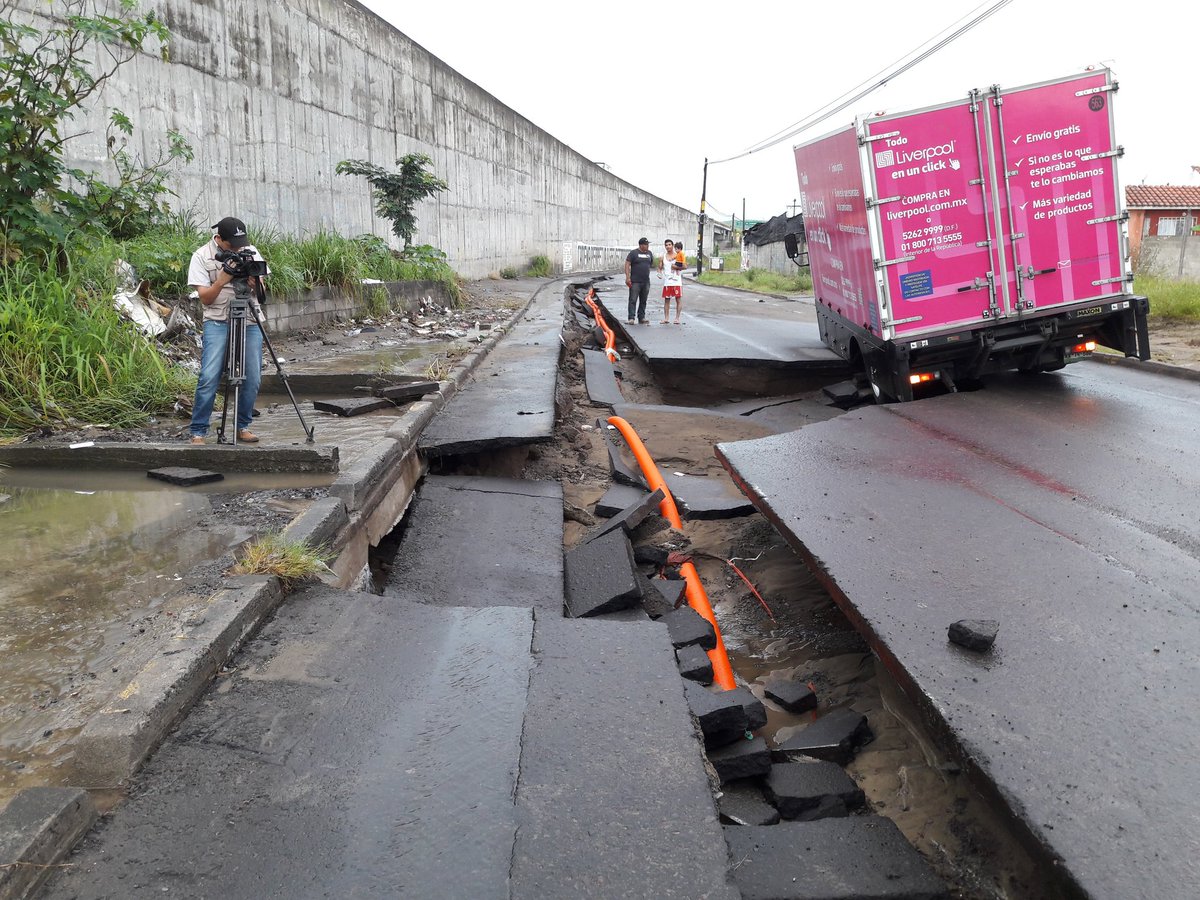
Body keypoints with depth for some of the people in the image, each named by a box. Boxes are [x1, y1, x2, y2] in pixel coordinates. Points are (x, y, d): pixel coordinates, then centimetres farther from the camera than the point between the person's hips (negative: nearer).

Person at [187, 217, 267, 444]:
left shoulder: (250, 252, 8)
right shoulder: (201, 257, -2)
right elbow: (205, 298, -6)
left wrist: (253, 282, -15)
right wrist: (224, 278, -21)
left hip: (250, 321, 3)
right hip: (218, 322, -3)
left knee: (252, 378, -2)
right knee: (209, 377, -13)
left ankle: (243, 427, 15)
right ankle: (198, 432, -4)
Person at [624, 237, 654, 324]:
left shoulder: (649, 253, 13)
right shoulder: (633, 253, -4)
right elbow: (627, 264, -8)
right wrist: (627, 277, -17)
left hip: (646, 282, 5)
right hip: (635, 281, -5)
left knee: (643, 301, 9)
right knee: (633, 300, -7)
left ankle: (641, 318, 16)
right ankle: (631, 318, -8)